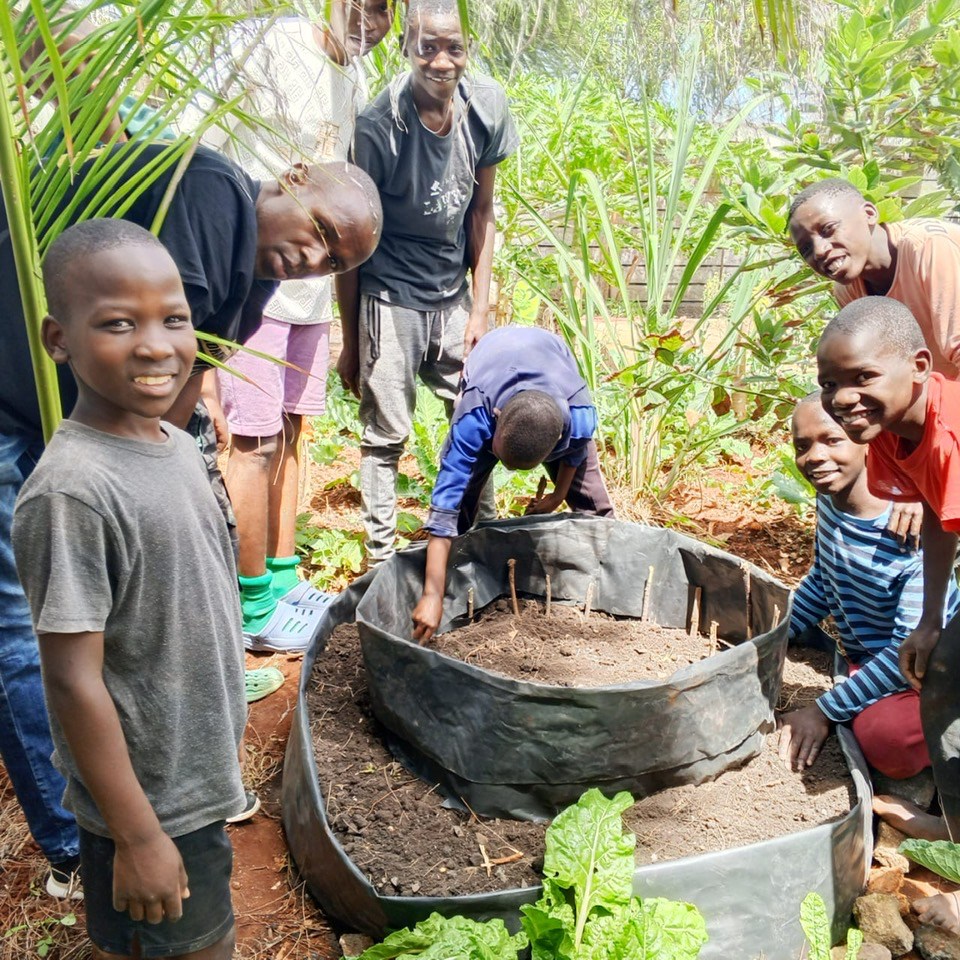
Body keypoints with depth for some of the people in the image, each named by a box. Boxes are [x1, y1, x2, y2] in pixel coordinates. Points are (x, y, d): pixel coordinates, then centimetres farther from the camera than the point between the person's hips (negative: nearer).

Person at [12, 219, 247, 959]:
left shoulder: (179, 446, -3)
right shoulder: (73, 491, -27)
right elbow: (73, 680, -24)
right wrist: (137, 835, -17)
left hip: (198, 776, 7)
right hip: (149, 802, -7)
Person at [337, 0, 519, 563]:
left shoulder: (488, 106, -7)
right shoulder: (378, 128, -19)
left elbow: (482, 211, 3)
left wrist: (480, 308, 0)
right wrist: (351, 342, -5)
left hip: (454, 297, 5)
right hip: (390, 300, -4)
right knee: (385, 437, 1)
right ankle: (382, 564, 15)